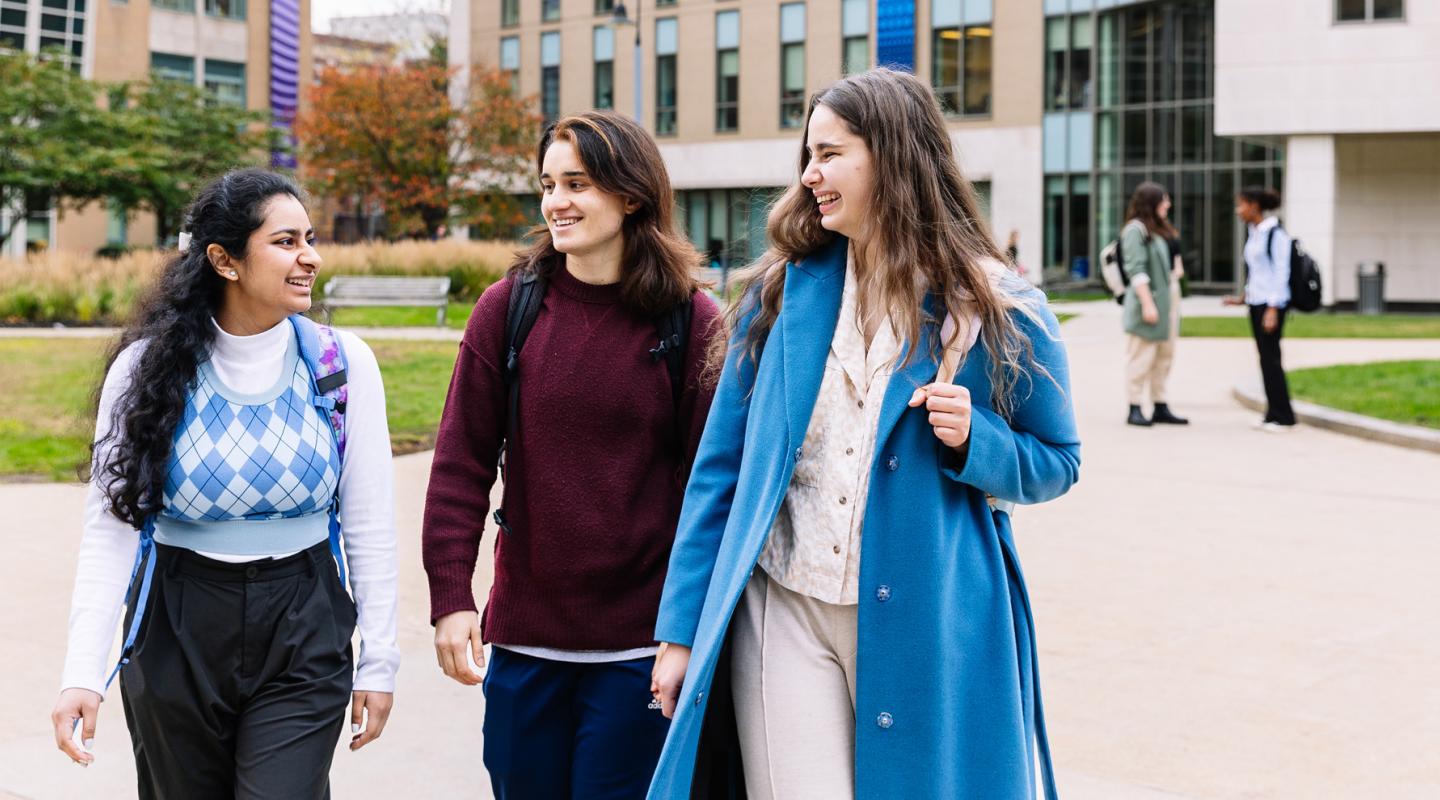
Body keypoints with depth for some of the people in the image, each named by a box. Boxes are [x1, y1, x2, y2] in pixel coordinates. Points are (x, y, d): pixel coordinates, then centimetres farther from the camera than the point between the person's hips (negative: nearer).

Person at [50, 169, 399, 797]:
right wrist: (84, 673, -16)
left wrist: (378, 663, -1)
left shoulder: (343, 363, -5)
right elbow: (110, 526, -8)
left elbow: (369, 526, 0)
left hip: (302, 635, -1)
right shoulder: (150, 367, -6)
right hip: (176, 636, 1)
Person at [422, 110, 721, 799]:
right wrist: (450, 597, -6)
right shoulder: (508, 308, 0)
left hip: (639, 647, -2)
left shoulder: (691, 322, -5)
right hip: (523, 633, 2)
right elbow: (461, 464, 0)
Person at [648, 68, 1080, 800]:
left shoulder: (998, 311, -3)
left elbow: (1055, 462, 8)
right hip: (783, 609, 1)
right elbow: (720, 466, 5)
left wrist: (972, 441, -15)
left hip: (925, 624, -1)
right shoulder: (780, 290, 3)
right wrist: (682, 629, 2)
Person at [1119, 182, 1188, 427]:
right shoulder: (1136, 229, -10)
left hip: (1167, 301, 9)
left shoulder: (1160, 229, 17)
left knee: (1164, 357, 10)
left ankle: (1161, 408, 15)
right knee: (1141, 358, -5)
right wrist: (1147, 304, -20)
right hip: (1148, 301, -9)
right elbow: (1136, 270, -15)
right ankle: (1135, 409, 0)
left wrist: (1175, 303, 15)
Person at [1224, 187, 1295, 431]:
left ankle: (1283, 417, -1)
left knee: (1270, 357, -7)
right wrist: (1243, 298, 18)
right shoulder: (1253, 232, 13)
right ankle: (1273, 414, 12)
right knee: (1265, 358, 8)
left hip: (1272, 303, -8)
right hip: (1256, 302, 8)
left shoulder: (1275, 233, -12)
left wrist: (1273, 309, -18)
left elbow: (1281, 272, -14)